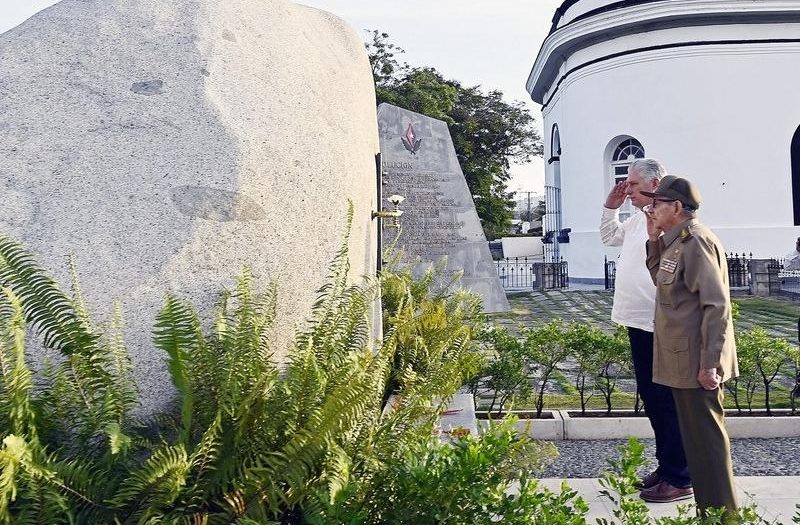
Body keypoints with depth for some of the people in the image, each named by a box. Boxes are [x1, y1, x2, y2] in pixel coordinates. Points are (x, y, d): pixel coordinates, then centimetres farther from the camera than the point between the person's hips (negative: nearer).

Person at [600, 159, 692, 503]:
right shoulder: (638, 219, 14)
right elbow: (609, 237, 32)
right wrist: (611, 207, 18)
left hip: (661, 327, -10)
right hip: (638, 322, 10)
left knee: (668, 401, 0)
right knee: (651, 398, 17)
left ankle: (678, 479, 12)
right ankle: (665, 466, 30)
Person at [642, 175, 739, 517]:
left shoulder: (696, 241, -17)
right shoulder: (677, 241, 12)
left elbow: (716, 305, -21)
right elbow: (662, 281, 21)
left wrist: (710, 363, -23)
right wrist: (654, 241, 11)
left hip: (696, 361, -10)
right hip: (683, 359, 10)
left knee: (705, 437, 0)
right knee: (696, 435, 17)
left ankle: (721, 513, 13)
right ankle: (709, 509, 30)